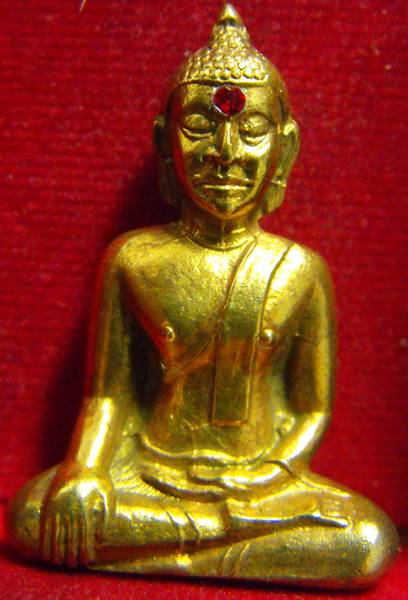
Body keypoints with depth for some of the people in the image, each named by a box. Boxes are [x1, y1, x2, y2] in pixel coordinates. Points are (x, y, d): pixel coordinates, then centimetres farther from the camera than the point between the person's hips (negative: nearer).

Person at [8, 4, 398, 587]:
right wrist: (86, 473, -15)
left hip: (261, 478, 0)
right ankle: (229, 526, -13)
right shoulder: (133, 260, 0)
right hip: (148, 471, 0)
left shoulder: (299, 271, 0)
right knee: (34, 513, -25)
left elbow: (314, 410, 4)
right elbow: (107, 396, 4)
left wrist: (274, 475, -14)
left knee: (371, 543, -26)